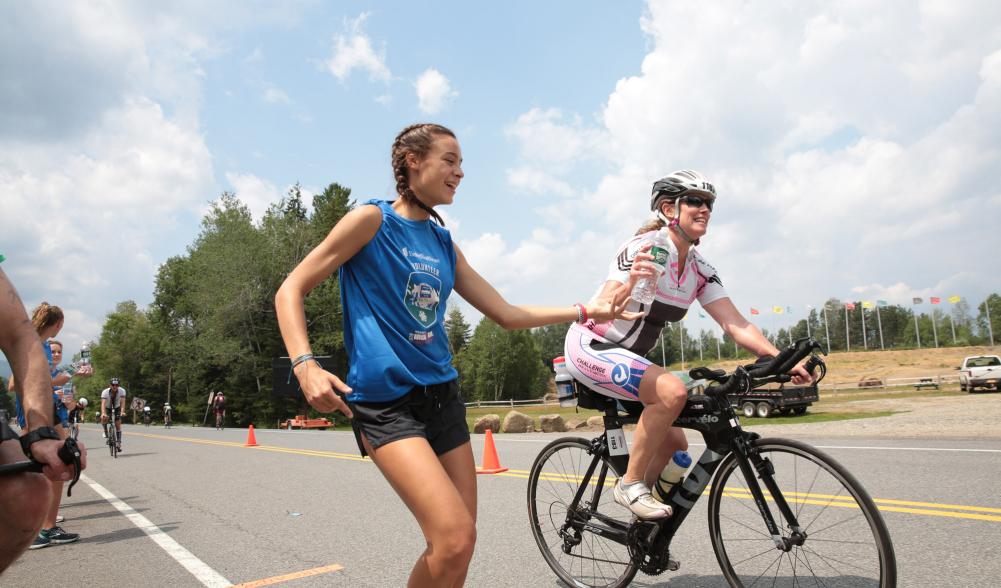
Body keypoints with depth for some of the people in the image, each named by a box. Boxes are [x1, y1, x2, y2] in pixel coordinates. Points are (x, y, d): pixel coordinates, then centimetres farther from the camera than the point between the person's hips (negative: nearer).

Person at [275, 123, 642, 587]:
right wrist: (305, 365, -20)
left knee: (457, 544, 6)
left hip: (440, 395, 7)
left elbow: (508, 314, 15)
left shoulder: (444, 244, 13)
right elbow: (291, 290, -5)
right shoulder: (373, 219, -4)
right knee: (455, 536, -20)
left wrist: (587, 310, 10)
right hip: (385, 400, -7)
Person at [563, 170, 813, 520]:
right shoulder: (644, 248, -21)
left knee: (675, 443, 6)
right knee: (672, 390, -30)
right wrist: (630, 284, -51)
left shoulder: (700, 271, 1)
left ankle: (641, 517, 26)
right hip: (590, 347, -8)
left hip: (627, 357, 8)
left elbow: (735, 324, -6)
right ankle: (630, 484, -14)